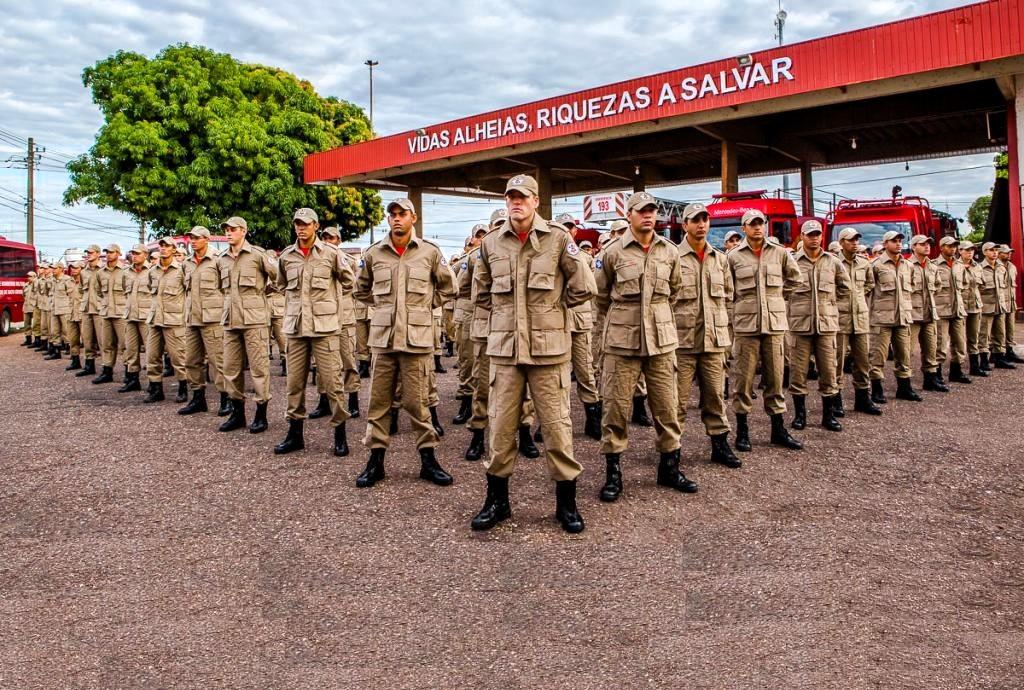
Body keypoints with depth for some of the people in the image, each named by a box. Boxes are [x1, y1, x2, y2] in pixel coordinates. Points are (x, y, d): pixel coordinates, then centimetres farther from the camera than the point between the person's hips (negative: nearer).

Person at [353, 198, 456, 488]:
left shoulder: (430, 252, 1)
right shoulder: (373, 254, 5)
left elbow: (447, 287, 13)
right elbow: (361, 289, 20)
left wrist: (424, 305, 7)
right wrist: (382, 305, 10)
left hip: (417, 337, -2)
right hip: (383, 336, 2)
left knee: (417, 401, 3)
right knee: (378, 400, 7)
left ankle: (428, 459, 16)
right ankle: (376, 459, 18)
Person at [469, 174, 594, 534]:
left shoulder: (557, 238, -3)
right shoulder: (491, 243, 6)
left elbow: (582, 288, 1)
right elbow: (482, 292, 21)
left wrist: (551, 309, 6)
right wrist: (505, 313, 11)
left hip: (549, 347, -3)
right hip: (504, 347, 3)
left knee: (556, 424, 3)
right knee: (501, 425, 7)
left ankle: (566, 503, 18)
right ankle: (497, 500, 23)